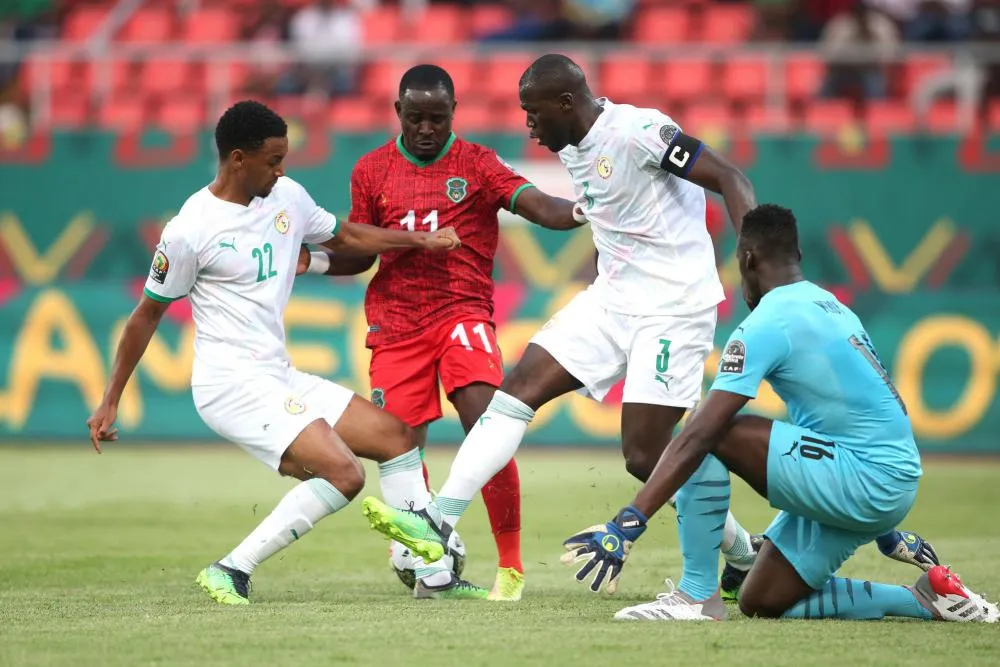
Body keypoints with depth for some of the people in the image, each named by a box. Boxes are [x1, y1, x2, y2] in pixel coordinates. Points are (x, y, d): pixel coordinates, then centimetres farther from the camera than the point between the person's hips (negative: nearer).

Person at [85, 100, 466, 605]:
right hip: (230, 385, -9)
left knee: (396, 436, 8)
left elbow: (345, 237, 26)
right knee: (342, 473, -21)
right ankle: (232, 571, -16)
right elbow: (147, 315, -3)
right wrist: (109, 402, 0)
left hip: (281, 380, 9)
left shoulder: (287, 196, 6)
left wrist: (421, 240, 15)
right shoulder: (190, 231, -14)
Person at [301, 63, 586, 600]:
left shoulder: (476, 164, 0)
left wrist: (585, 210, -35)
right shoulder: (371, 171, 8)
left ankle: (510, 565, -11)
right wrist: (312, 262, -1)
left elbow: (538, 206, -14)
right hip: (396, 324, 3)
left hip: (463, 311, -3)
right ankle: (429, 565, 18)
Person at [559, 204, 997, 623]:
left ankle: (696, 596, -11)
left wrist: (628, 523, -24)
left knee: (711, 436, -14)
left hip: (863, 480, -9)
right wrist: (885, 526, 35)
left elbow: (698, 436, -20)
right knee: (761, 603, 13)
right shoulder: (832, 306, 16)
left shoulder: (767, 324, -12)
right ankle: (925, 599, 13)